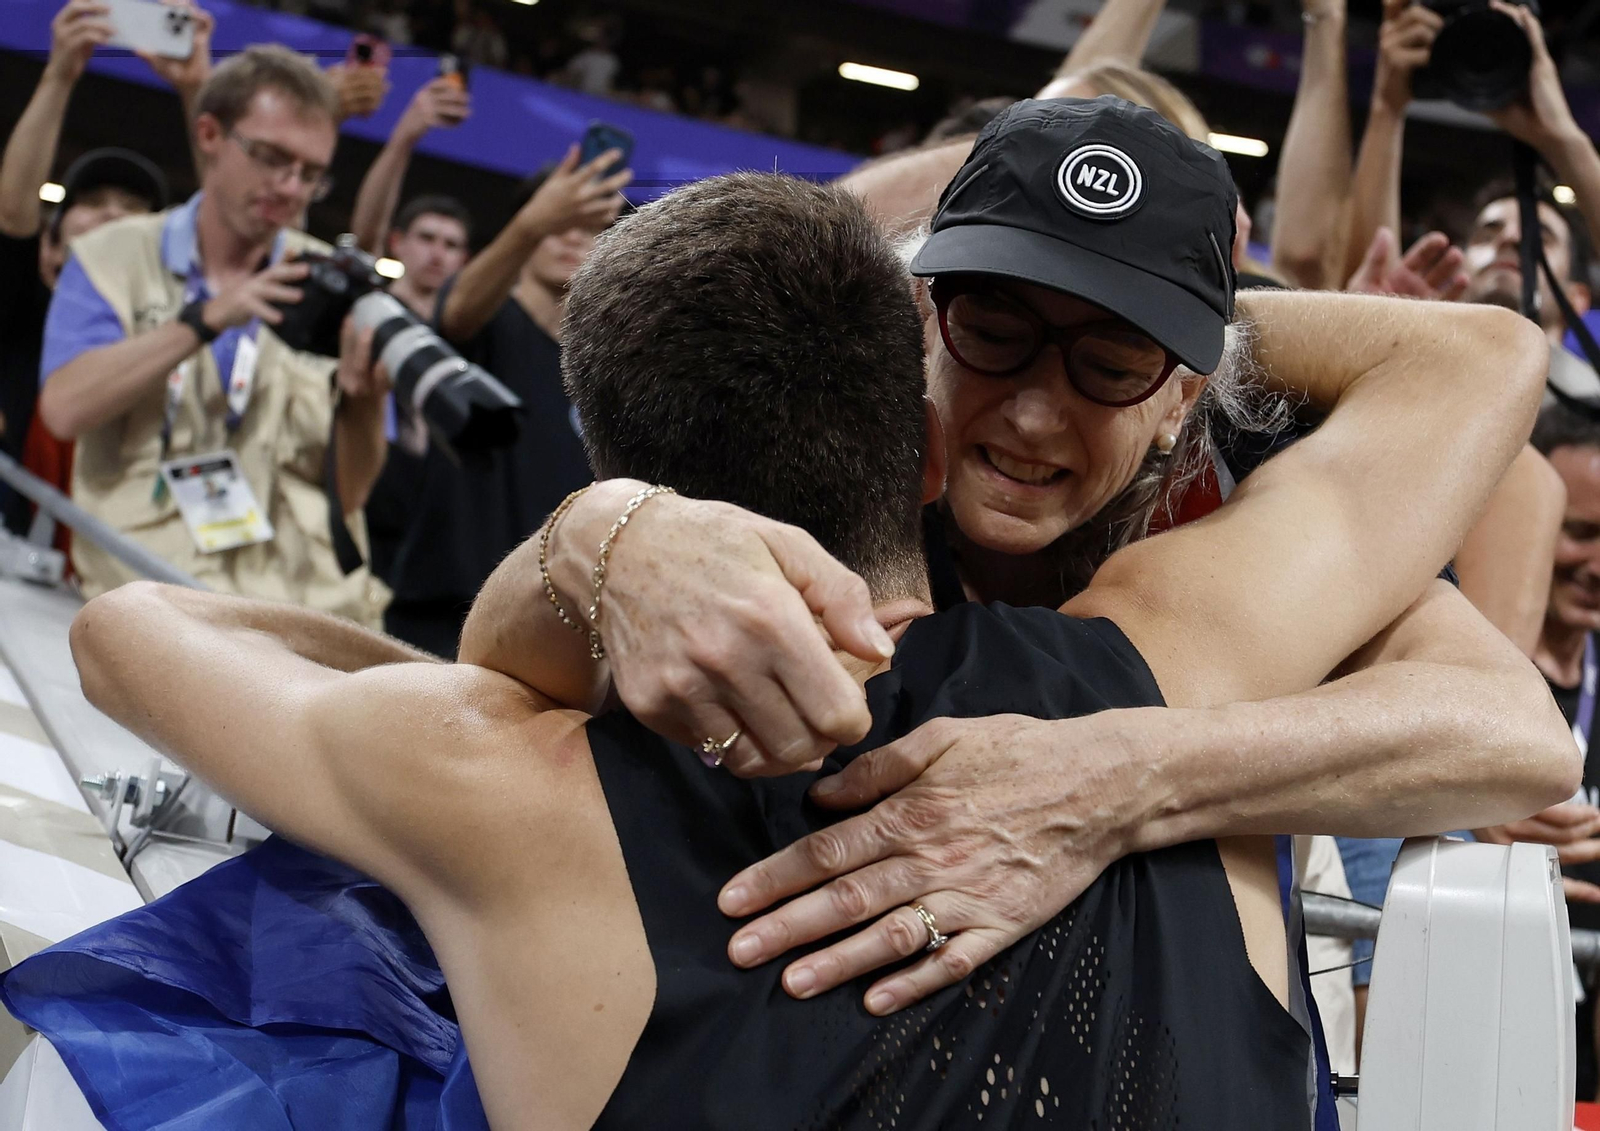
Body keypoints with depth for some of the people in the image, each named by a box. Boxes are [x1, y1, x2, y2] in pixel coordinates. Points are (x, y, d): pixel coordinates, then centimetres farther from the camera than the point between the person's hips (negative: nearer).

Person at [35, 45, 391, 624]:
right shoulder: (112, 258, 8)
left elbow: (351, 491, 6)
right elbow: (65, 407, -11)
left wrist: (362, 400, -14)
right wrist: (207, 318, -17)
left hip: (314, 601, 2)